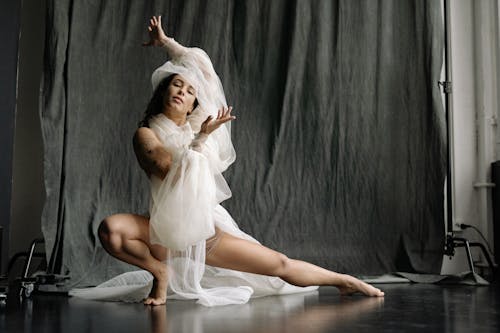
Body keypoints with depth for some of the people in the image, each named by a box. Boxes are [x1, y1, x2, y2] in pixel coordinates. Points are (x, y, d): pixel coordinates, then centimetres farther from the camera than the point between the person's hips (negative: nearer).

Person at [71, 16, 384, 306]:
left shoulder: (196, 123, 7)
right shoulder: (146, 133, -4)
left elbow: (203, 66, 7)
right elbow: (172, 174, -21)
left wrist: (166, 42, 12)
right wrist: (202, 137, -19)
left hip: (208, 231, 3)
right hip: (168, 230, -2)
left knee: (281, 265, -1)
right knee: (110, 228, -31)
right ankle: (160, 271, -9)